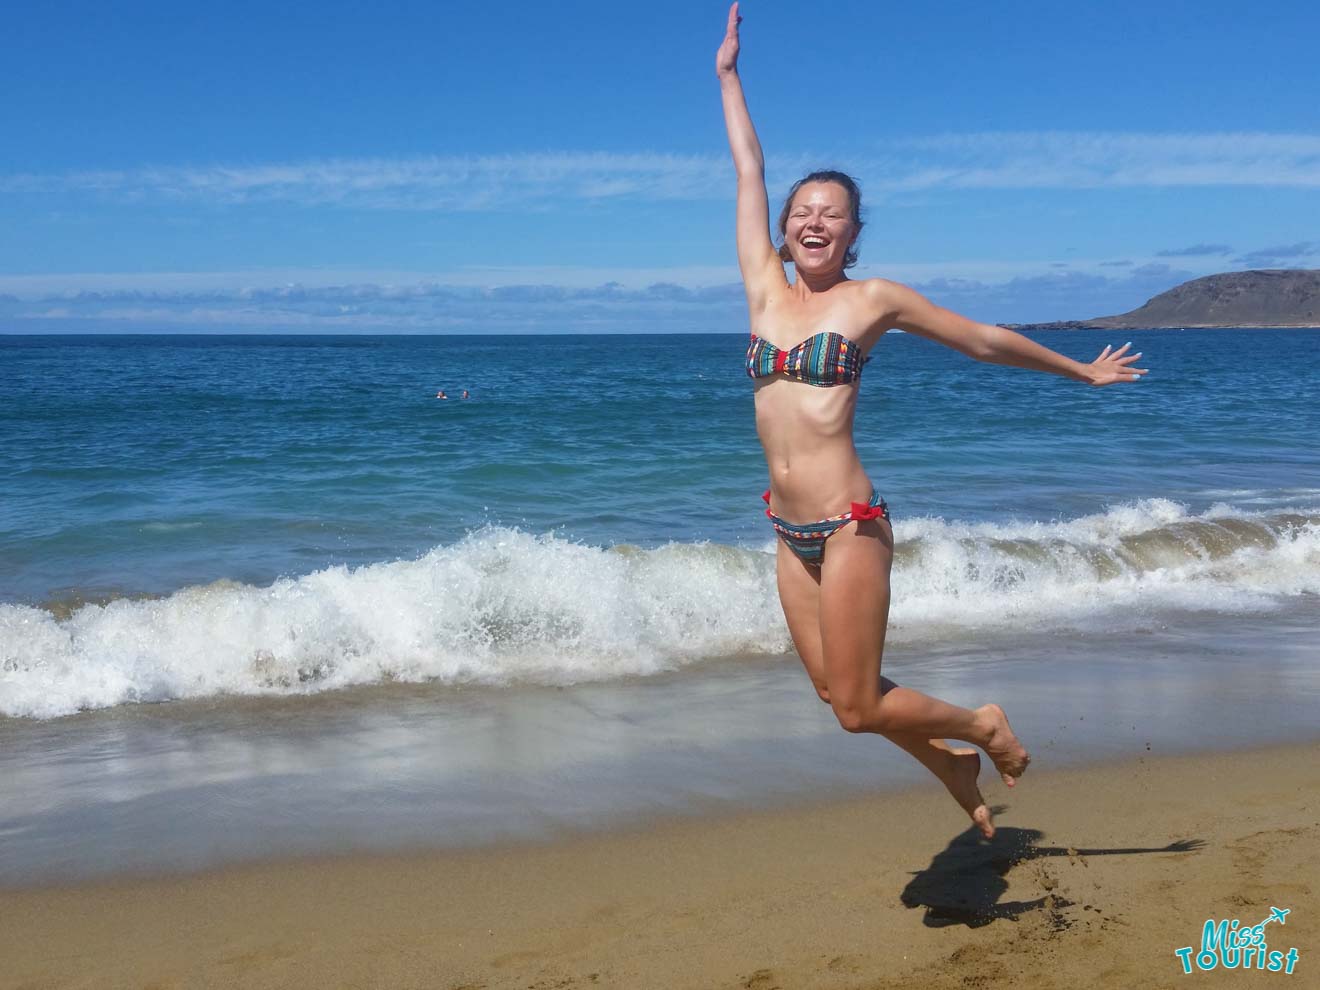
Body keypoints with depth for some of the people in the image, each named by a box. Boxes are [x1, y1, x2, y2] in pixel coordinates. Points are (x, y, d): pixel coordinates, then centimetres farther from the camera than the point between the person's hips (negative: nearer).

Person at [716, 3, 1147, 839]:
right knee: (836, 692, 13)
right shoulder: (765, 290, 8)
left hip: (849, 526, -5)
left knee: (859, 707, -1)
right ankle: (951, 766, 37)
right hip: (791, 534, 5)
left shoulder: (873, 299, -3)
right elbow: (748, 174, 15)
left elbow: (985, 341, 9)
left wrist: (1081, 371, 17)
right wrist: (729, 75, 23)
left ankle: (983, 726, 25)